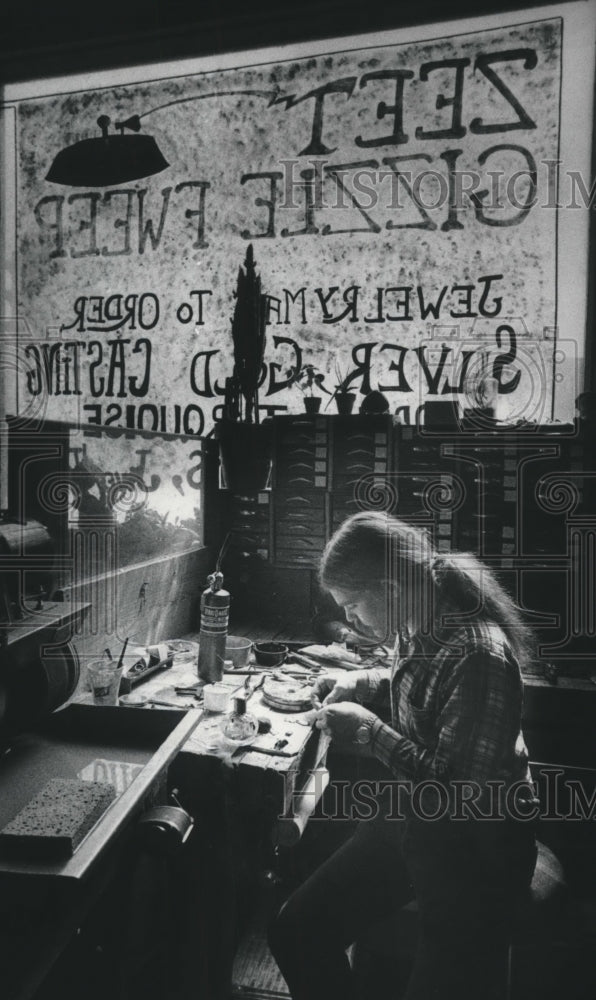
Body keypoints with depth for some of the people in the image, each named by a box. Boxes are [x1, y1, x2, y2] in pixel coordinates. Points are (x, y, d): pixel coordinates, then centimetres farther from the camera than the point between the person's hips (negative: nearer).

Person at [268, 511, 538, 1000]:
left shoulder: (478, 655, -29)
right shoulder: (416, 626, -4)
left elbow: (460, 797, -27)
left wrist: (369, 730, -21)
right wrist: (359, 683, 1)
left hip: (474, 847, -7)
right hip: (412, 818, 8)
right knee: (296, 932, 5)